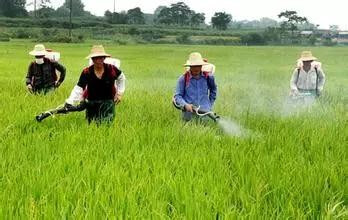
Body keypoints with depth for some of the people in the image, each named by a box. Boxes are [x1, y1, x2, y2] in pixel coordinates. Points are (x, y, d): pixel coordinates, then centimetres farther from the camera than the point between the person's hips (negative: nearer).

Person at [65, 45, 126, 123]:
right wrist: (69, 102, -30)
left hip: (108, 102, -1)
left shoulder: (111, 69, -10)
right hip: (91, 104, 1)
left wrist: (120, 93, 5)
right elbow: (78, 89, -17)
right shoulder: (86, 72, -12)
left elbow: (121, 78, 11)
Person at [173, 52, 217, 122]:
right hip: (189, 113, -1)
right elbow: (177, 96, -3)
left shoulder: (208, 77, 5)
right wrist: (185, 105, -19)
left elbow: (213, 90, 25)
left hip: (205, 111, 1)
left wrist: (210, 104, 18)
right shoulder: (183, 79, -3)